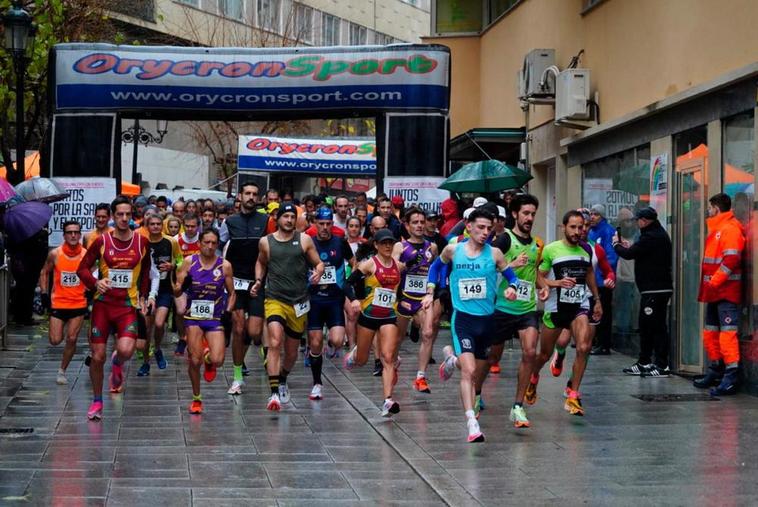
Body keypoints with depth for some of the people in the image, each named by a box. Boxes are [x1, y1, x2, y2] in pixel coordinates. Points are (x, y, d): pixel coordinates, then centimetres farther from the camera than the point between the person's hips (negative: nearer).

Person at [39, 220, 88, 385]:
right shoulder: (55, 254, -8)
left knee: (71, 339, -1)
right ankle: (64, 327, 35)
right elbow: (44, 273, 7)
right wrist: (44, 294, 0)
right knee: (55, 340, 0)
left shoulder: (86, 254, -7)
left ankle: (62, 371, 16)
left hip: (79, 304, 0)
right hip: (58, 302, 0)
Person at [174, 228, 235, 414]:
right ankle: (196, 399, 17)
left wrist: (228, 311, -6)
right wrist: (182, 286, -21)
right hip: (193, 317, 0)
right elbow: (176, 292, 1)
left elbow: (231, 293, 10)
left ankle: (208, 359, 23)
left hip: (215, 318, 0)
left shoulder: (225, 266, -2)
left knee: (217, 360, -15)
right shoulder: (189, 262, -2)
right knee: (195, 361, -3)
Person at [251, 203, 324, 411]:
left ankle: (282, 381, 44)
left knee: (292, 351, 14)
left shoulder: (304, 240, 2)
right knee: (275, 343, -23)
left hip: (299, 302, 2)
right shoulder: (266, 242, 4)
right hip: (274, 300, -2)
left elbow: (319, 263, 6)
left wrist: (318, 273, -16)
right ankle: (274, 393, -26)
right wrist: (258, 281, 6)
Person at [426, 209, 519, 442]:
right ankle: (472, 424, -17)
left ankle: (452, 357, 49)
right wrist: (430, 292, 10)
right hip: (463, 317, -3)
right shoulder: (452, 250, -1)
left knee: (476, 371, 17)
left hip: (487, 318, 3)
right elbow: (436, 267, 18)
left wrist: (512, 288, -16)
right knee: (469, 371, -18)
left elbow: (512, 277, 6)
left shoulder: (494, 254, -1)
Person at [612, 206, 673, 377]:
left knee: (657, 326, -7)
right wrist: (629, 247, 16)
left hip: (654, 289, -11)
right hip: (659, 287, 11)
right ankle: (644, 363, 23)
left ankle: (662, 366, -5)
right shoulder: (659, 234, 16)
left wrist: (616, 244, 2)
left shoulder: (651, 237, -17)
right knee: (646, 325, 16)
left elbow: (629, 254, -17)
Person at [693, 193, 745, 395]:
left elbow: (731, 259, -22)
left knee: (728, 332, -13)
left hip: (726, 292, -10)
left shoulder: (730, 229, -11)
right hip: (714, 292, 11)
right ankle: (716, 370, 26)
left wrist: (714, 282, -21)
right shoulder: (716, 229, 21)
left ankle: (731, 376, -16)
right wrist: (707, 285, 19)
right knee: (711, 332, 16)